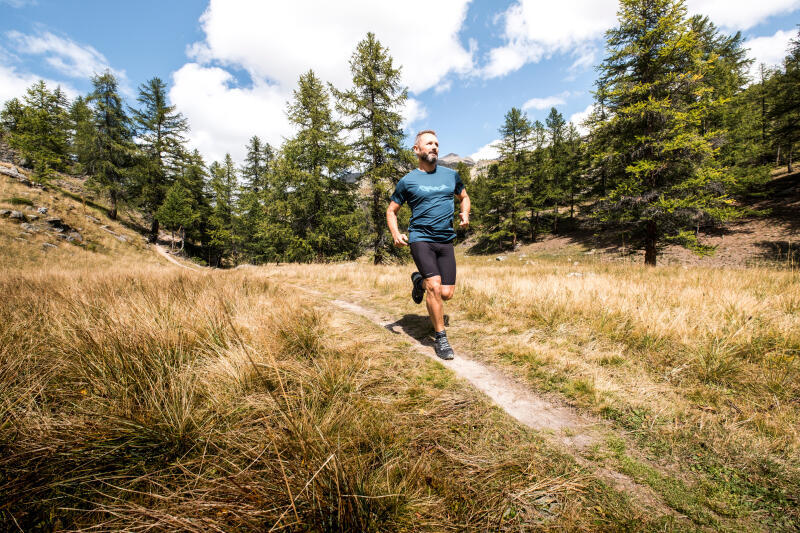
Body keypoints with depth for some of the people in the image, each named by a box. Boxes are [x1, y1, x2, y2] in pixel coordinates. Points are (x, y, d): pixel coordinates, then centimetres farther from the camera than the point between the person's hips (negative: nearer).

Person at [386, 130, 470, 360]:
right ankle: (441, 338, 1)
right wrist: (395, 234, -8)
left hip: (446, 241, 4)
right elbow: (391, 211, 10)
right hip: (420, 239, -3)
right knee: (435, 287, -17)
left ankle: (419, 281, 31)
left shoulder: (451, 175, 12)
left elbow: (464, 197, 26)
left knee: (447, 293, -1)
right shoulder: (408, 181, 3)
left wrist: (465, 214, 4)